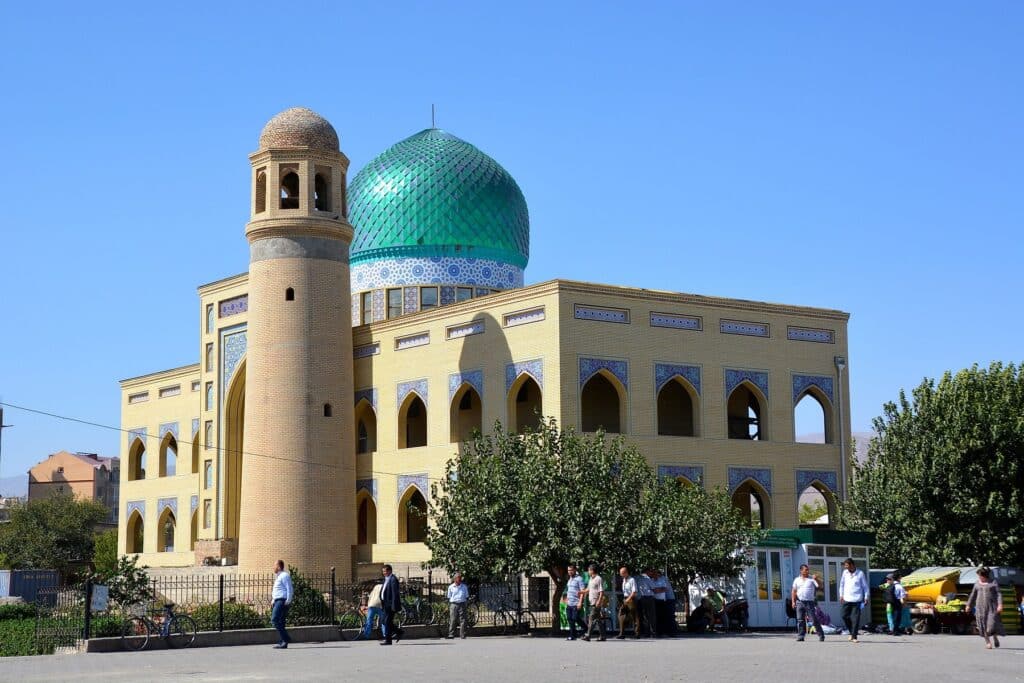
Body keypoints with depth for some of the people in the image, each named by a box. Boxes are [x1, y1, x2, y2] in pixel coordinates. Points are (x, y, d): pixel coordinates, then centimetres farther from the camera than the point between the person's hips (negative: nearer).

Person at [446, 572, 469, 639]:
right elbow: (449, 598, 10)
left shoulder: (464, 587, 10)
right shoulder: (451, 587, 7)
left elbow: (467, 597, 15)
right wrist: (448, 606, 4)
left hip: (462, 604, 1)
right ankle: (451, 635, -2)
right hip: (454, 604, -1)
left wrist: (467, 604, 6)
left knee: (462, 620, -2)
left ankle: (463, 635, 1)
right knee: (452, 620, -5)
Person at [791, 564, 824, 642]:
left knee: (814, 619, -5)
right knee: (800, 620, 1)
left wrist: (816, 579, -25)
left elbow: (820, 585, -8)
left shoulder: (812, 579, 3)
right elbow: (794, 591, 15)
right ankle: (800, 636, 6)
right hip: (800, 602, 3)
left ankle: (821, 635, 2)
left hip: (810, 602, -3)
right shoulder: (797, 580, 12)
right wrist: (793, 601, 8)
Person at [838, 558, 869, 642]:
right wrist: (841, 595, 13)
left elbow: (865, 586, 2)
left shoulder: (860, 573, -2)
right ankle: (852, 632, 21)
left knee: (855, 618, -5)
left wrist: (866, 598, -1)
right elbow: (842, 584, 18)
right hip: (847, 599, 4)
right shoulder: (845, 573, 8)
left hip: (857, 600, -4)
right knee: (845, 616, 1)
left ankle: (854, 637, 0)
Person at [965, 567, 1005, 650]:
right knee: (983, 625, -5)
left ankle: (995, 637, 21)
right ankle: (988, 642, -1)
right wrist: (969, 605, 15)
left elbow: (999, 594, -6)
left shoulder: (993, 583, -1)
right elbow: (973, 595, 17)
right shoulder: (977, 584, 11)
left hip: (992, 606, -3)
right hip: (981, 607, 3)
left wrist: (1000, 605, -18)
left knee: (993, 623, -8)